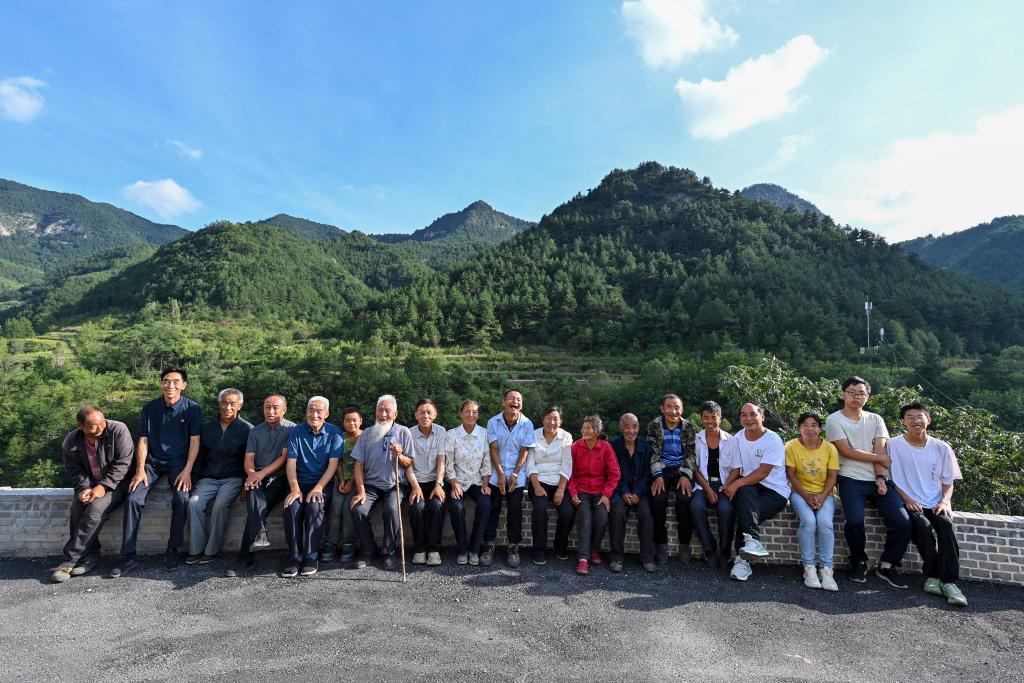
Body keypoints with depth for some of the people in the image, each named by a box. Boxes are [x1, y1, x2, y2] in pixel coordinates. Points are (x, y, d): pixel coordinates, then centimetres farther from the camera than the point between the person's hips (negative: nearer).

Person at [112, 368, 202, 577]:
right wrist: (140, 470, -7)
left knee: (181, 498, -26)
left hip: (178, 463, -3)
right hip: (152, 462, 3)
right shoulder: (149, 408, 3)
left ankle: (172, 550, -10)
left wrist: (187, 471, -15)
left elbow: (194, 441, -7)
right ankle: (128, 554, -6)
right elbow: (143, 441, 4)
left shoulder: (192, 408, -5)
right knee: (133, 499, -19)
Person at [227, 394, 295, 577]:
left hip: (279, 478, -3)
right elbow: (249, 459, 9)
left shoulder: (292, 429, 4)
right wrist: (251, 474, -13)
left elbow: (284, 457, -5)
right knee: (254, 490, -34)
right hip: (258, 478, 3)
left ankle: (246, 559, -23)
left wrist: (262, 473, -18)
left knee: (255, 507, -27)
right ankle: (259, 535, -46)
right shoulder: (255, 431, 19)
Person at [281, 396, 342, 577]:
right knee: (292, 507, -27)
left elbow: (333, 464, -7)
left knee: (314, 506, -30)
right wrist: (295, 488, -17)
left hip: (323, 483, -2)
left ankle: (311, 556, -19)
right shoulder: (296, 431, 4)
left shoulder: (334, 433, -2)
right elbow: (291, 462, -3)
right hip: (300, 482, 2)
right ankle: (294, 557, -15)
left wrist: (318, 488, -19)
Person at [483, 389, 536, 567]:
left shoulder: (527, 424, -2)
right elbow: (493, 449, -5)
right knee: (492, 507, -4)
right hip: (496, 472, 0)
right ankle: (489, 546, 7)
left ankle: (514, 547, 5)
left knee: (515, 509, -7)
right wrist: (500, 475, -11)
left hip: (517, 473, 0)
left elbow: (524, 451, -3)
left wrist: (515, 474, -10)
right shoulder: (493, 422, -2)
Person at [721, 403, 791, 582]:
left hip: (775, 491, -3)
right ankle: (753, 540, -39)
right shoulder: (737, 439, 7)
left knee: (745, 509, -29)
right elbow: (735, 469, 7)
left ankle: (742, 559, -21)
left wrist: (737, 483, -27)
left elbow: (763, 472, -18)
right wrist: (727, 486, -13)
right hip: (749, 487, 3)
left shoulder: (773, 440, -10)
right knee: (745, 492, -33)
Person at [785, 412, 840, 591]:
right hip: (800, 492, -1)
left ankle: (826, 569, -15)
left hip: (824, 494, 2)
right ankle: (809, 568, -15)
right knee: (808, 521, -28)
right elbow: (791, 475, -6)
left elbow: (832, 476, -1)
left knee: (825, 522, -27)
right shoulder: (791, 447, -5)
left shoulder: (830, 448, 1)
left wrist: (822, 497, -15)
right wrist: (806, 496, -15)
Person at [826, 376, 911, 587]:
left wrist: (880, 478, -11)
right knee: (854, 520, -26)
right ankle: (859, 562, 3)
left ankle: (887, 566, 9)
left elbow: (879, 451, 2)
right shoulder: (834, 420, 1)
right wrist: (882, 458, -1)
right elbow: (847, 451, -7)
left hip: (878, 479, 4)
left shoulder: (875, 420, 14)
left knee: (902, 521, -15)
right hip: (851, 480, -4)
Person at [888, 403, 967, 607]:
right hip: (908, 503, -2)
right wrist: (907, 499, -11)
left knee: (946, 524, -28)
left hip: (936, 503, 2)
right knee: (923, 526, -30)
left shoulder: (942, 448, 7)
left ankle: (949, 581, -23)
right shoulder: (894, 445, -1)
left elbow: (948, 482, 11)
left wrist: (944, 501, -8)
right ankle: (932, 576, -13)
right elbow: (891, 479, 0)